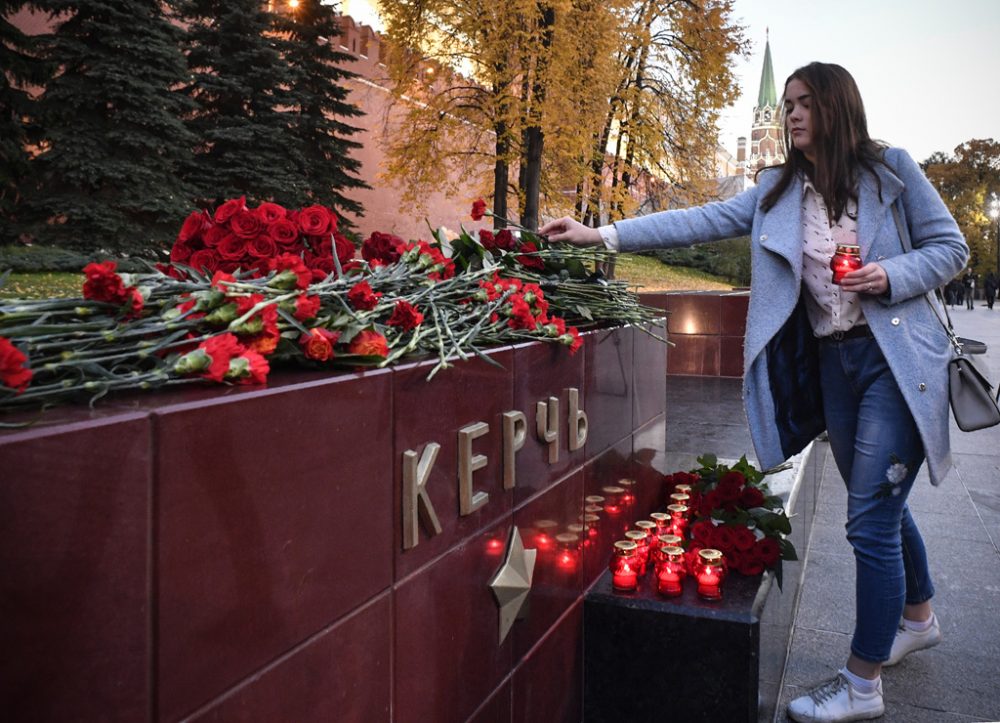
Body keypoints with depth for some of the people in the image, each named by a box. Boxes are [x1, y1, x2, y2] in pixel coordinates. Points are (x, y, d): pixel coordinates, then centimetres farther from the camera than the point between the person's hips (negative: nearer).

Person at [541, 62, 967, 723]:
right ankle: (918, 618, 46)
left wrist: (889, 277, -17)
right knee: (880, 505, 20)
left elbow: (950, 246, 2)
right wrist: (604, 235, -10)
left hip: (897, 361, -5)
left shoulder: (889, 169, -3)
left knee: (870, 521, -6)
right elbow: (703, 221, -2)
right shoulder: (779, 190, 8)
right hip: (831, 364, 5)